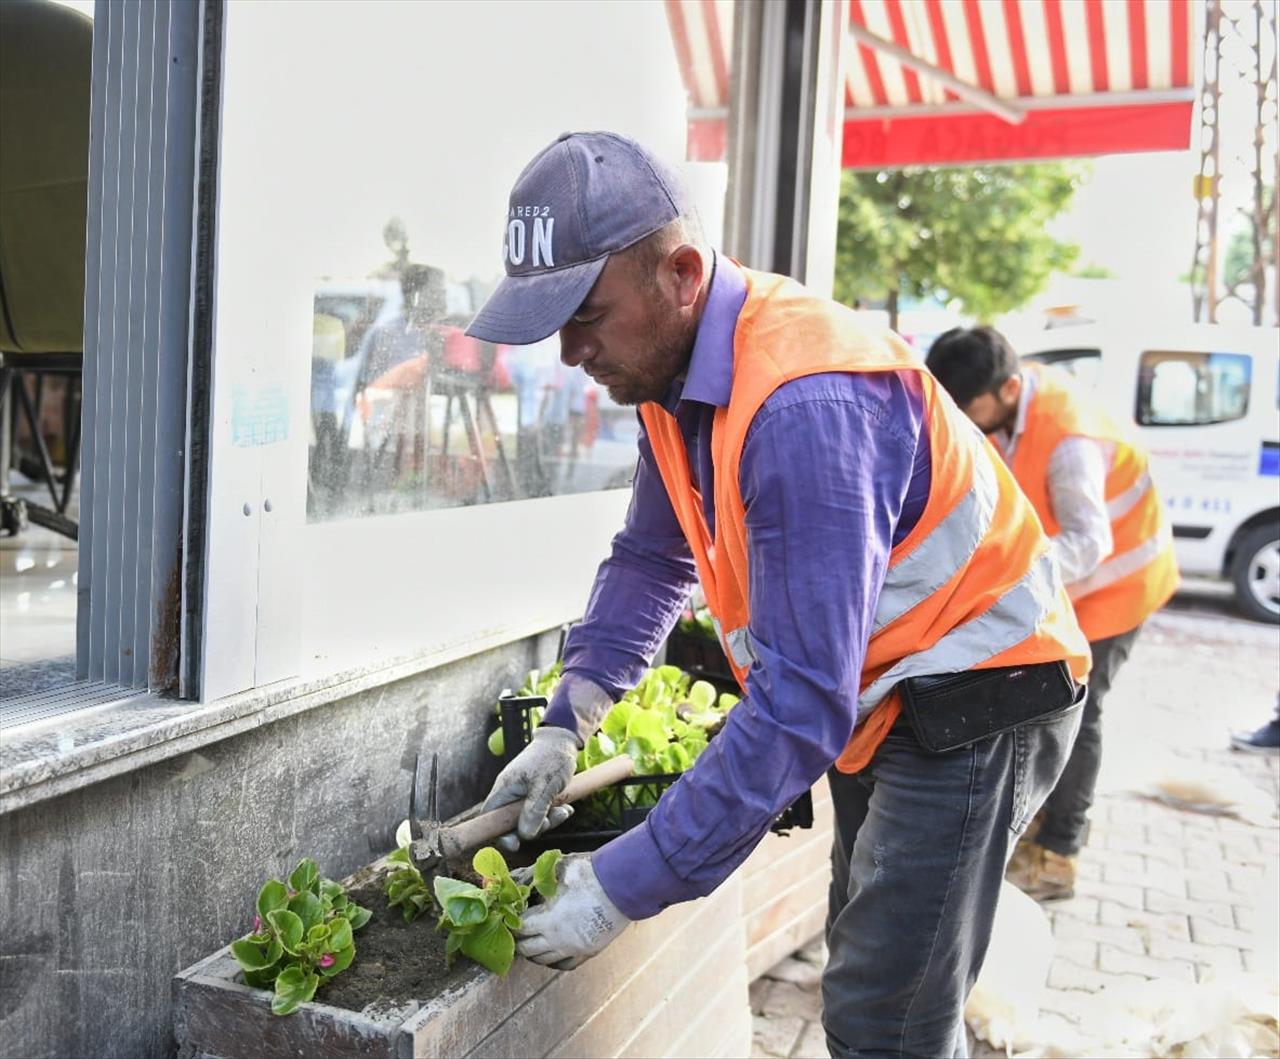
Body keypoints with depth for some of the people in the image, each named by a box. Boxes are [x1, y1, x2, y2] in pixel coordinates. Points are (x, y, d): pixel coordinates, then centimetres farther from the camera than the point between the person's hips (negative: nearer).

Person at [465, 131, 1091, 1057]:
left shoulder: (803, 407, -34)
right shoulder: (676, 366, -4)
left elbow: (800, 703, -35)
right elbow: (652, 560, 8)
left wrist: (628, 886, -30)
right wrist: (565, 727, -2)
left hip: (974, 703, -9)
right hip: (875, 696, 9)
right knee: (864, 969, 22)